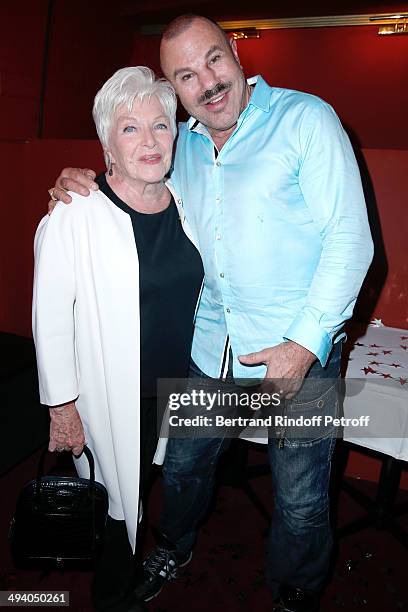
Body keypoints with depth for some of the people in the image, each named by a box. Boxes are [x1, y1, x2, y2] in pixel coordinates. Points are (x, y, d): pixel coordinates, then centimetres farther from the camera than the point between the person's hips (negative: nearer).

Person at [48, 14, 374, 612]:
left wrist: (305, 343, -19)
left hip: (300, 350, -4)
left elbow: (350, 237, -12)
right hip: (211, 346, 5)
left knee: (301, 505, 9)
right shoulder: (182, 143, 10)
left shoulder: (306, 118, -7)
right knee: (183, 464, 21)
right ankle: (174, 548, 54)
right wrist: (83, 184, 3)